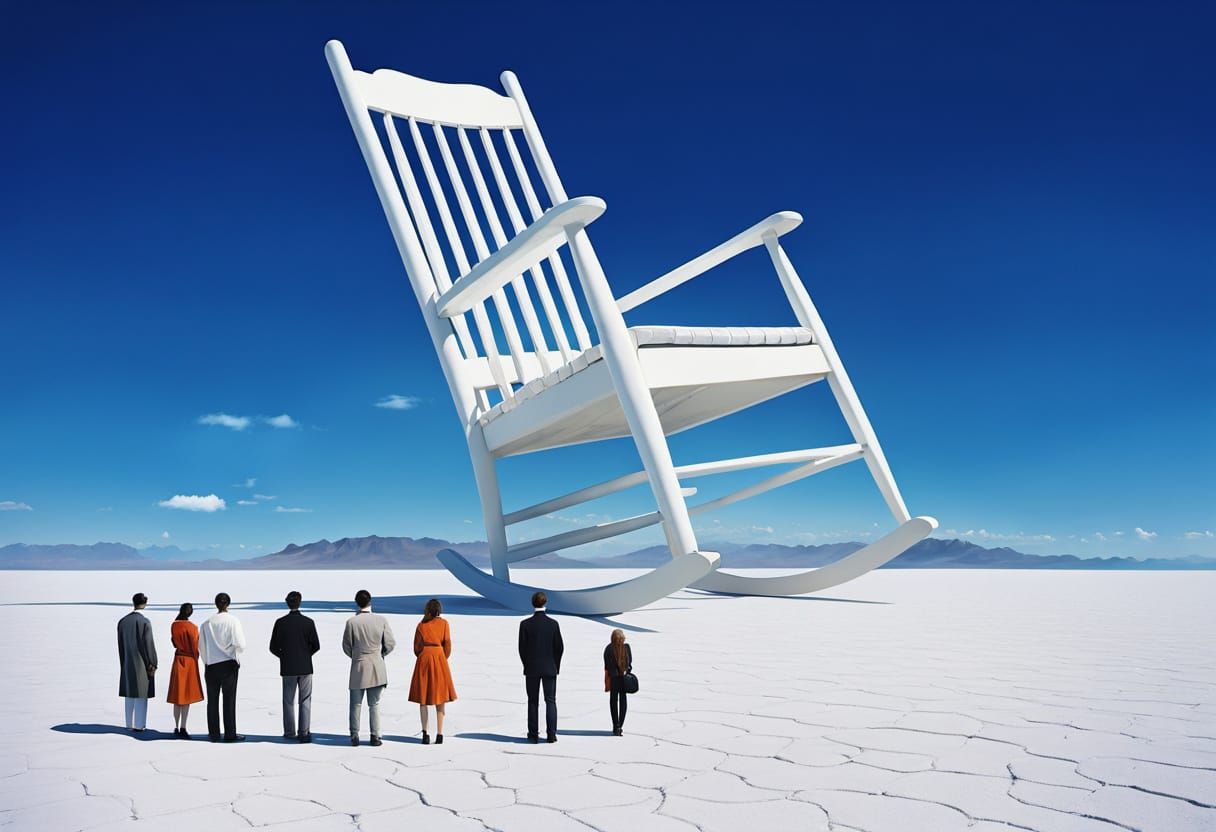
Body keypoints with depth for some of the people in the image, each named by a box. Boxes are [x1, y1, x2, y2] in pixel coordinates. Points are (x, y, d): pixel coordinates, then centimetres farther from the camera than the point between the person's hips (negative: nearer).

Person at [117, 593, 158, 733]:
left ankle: (129, 724, 17)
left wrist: (123, 663, 14)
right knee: (141, 694, 0)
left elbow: (120, 644, 7)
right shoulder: (145, 622, -14)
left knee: (129, 695, 12)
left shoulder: (122, 621, 3)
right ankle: (139, 725, 1)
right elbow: (149, 644, -14)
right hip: (142, 663, -5)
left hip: (127, 663, 5)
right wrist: (152, 664, -7)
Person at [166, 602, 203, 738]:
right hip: (189, 661, -5)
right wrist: (196, 659, 2)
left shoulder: (174, 626, 0)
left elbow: (174, 642, 12)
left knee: (177, 696, 11)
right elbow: (195, 646, -9)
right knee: (187, 696, -2)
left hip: (178, 660, 5)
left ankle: (176, 727, 16)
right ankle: (182, 728, -5)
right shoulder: (191, 627, -14)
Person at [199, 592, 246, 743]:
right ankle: (230, 734, 3)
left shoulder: (207, 623, 1)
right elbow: (240, 644, -13)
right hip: (229, 664, -3)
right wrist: (237, 652, 9)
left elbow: (201, 646, 6)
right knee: (229, 700, 2)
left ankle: (214, 734, 13)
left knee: (212, 700, 10)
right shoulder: (232, 620, -9)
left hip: (211, 665, 3)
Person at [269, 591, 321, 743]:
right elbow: (316, 646, -3)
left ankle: (290, 733, 14)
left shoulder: (280, 623, -6)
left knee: (288, 701, 11)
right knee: (305, 701, 5)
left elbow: (273, 647, -3)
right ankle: (304, 733, 2)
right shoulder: (308, 622, -7)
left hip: (288, 667, 0)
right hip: (305, 667, 0)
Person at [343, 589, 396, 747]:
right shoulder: (381, 620, -6)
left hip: (358, 667, -1)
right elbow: (390, 644, -2)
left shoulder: (351, 622, -9)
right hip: (377, 666, 1)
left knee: (356, 705, 10)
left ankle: (355, 736, 12)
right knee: (374, 705, 8)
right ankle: (375, 736, 6)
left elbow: (346, 646, -1)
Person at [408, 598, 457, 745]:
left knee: (423, 698, 7)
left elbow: (417, 647, 1)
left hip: (424, 660, 0)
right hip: (439, 659, 0)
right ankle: (439, 734, 4)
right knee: (440, 699, 7)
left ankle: (425, 733, 0)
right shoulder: (444, 623, 0)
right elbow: (447, 644, -3)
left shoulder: (421, 625, 1)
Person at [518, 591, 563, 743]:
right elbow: (560, 647, -2)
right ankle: (551, 734, 0)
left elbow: (522, 648, -5)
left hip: (532, 669, 0)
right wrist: (556, 666, 9)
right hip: (550, 668, 0)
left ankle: (533, 735, 7)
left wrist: (527, 665, 7)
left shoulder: (525, 624, -7)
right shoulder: (553, 624, -4)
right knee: (551, 701, 6)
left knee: (533, 702, 7)